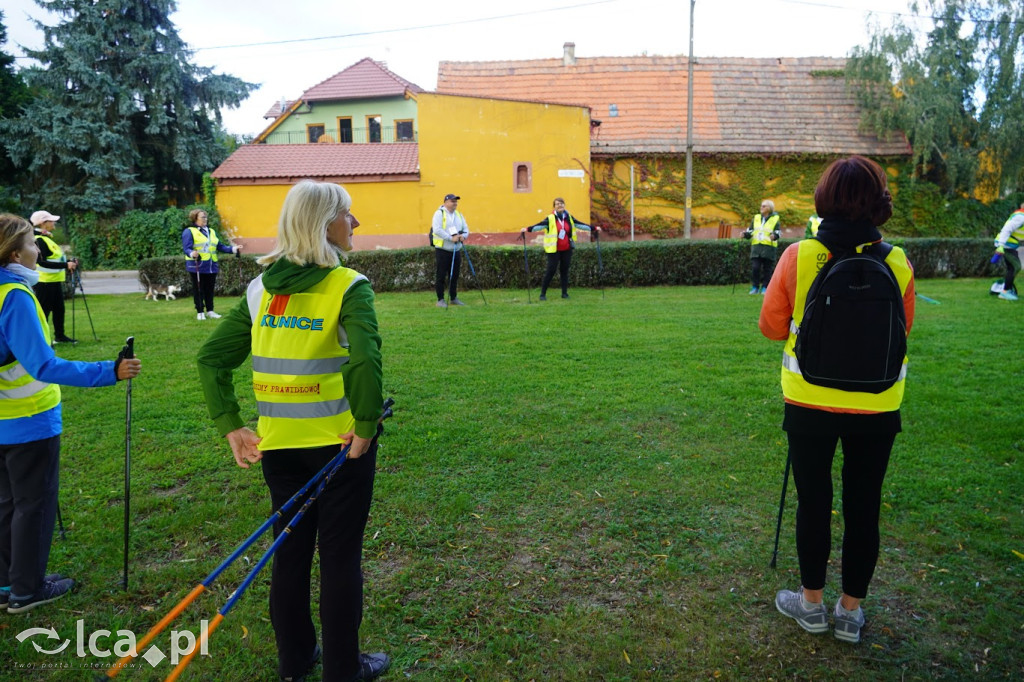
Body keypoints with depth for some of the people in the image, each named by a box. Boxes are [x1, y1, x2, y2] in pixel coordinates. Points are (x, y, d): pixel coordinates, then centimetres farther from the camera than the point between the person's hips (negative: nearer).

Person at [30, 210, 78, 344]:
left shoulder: (47, 238, 15)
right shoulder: (39, 240, -16)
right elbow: (43, 262, -24)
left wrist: (68, 263, 9)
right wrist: (66, 265, -26)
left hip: (54, 281, 10)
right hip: (44, 282, -10)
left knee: (59, 308, 15)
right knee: (44, 310, -5)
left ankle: (60, 335, 25)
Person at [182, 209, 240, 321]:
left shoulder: (211, 232, 19)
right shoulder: (189, 232, -3)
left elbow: (220, 246, 17)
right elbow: (186, 248, -12)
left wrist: (233, 249, 6)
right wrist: (192, 253, -34)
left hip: (211, 266, 6)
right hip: (197, 266, -6)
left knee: (210, 290, 9)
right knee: (198, 290, 0)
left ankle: (210, 311, 17)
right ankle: (200, 312, 7)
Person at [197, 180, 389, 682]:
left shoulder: (261, 288, 4)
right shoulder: (348, 286, -13)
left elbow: (211, 357, 4)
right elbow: (365, 359, -29)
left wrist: (231, 425, 5)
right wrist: (366, 424, -17)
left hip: (277, 444, 5)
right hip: (339, 441, -5)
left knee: (290, 551, 19)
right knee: (340, 556, 10)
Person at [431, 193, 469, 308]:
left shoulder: (459, 215, 15)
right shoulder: (439, 213, -6)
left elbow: (466, 228, 13)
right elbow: (437, 229, -18)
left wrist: (463, 236, -10)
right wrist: (451, 238, -23)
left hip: (456, 250, 6)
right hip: (442, 250, -6)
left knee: (454, 276, 11)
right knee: (441, 276, -3)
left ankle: (453, 298, 22)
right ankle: (440, 300, 5)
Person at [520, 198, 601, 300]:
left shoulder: (569, 217, 8)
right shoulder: (550, 219, -7)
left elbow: (580, 224, 17)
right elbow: (540, 225, -19)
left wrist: (594, 228, 19)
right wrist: (527, 229, -35)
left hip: (567, 249, 4)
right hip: (554, 250, -4)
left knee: (565, 270, 8)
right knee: (551, 270, -6)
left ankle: (564, 293, 18)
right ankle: (543, 293, 2)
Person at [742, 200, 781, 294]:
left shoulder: (775, 219, 5)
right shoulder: (756, 218, 15)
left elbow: (777, 232, -2)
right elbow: (750, 231, 15)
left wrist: (774, 235, -24)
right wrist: (746, 234, -6)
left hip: (769, 247, -2)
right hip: (756, 246, 2)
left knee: (766, 269, 1)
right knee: (755, 268, -6)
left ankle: (765, 288, 8)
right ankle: (755, 287, 4)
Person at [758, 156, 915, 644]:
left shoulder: (798, 256, -13)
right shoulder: (897, 263, -8)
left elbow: (771, 326, -5)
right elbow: (902, 328, 6)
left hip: (811, 402, -1)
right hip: (877, 406, 2)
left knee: (814, 502, 14)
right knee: (863, 507, 15)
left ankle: (812, 603, 30)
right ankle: (850, 611, 30)